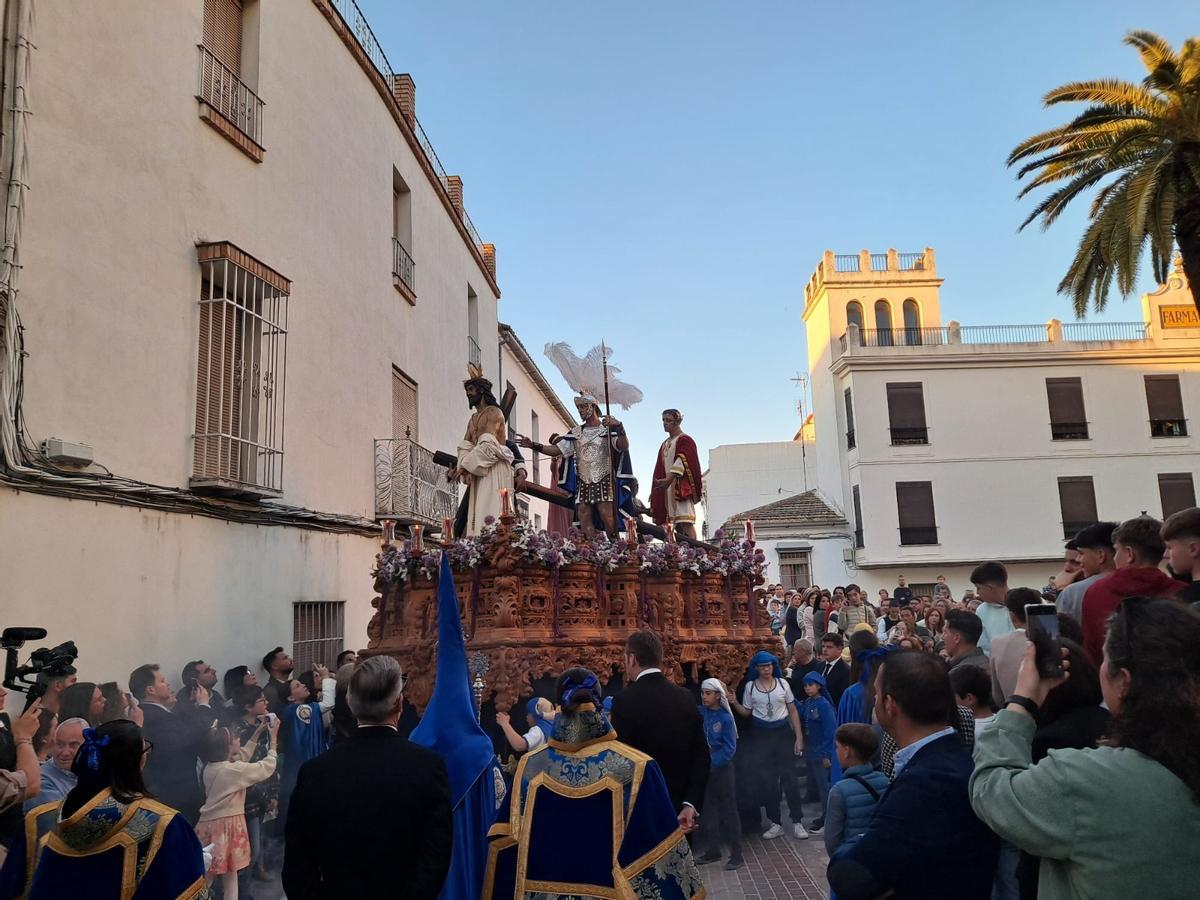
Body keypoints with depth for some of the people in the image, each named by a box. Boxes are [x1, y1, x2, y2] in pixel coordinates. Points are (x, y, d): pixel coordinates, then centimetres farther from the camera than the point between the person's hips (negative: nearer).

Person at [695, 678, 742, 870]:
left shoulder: (725, 718, -11)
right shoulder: (700, 713, -1)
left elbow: (729, 748, -12)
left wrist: (712, 762, -18)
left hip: (721, 768, -4)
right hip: (704, 767, 4)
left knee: (728, 810, 1)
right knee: (709, 809, 12)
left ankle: (737, 855, 8)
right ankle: (713, 851, 25)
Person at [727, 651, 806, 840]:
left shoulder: (782, 683, -1)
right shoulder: (750, 686, -1)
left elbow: (793, 711, 3)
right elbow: (747, 713, 6)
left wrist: (799, 737, -1)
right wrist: (735, 703, -14)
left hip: (783, 732, -1)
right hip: (761, 735, 1)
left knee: (789, 777, -1)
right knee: (766, 780, 6)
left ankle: (797, 822, 9)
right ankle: (776, 823, 17)